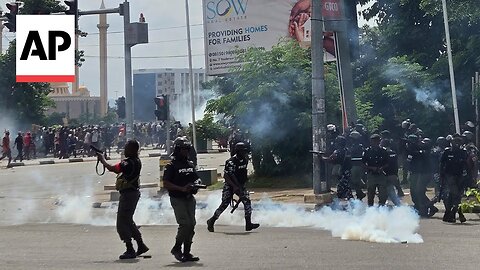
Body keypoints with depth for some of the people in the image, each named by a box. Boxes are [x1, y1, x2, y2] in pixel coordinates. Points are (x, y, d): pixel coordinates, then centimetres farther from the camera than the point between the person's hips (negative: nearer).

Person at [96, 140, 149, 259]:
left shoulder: (130, 162, -22)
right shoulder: (136, 161, 10)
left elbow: (113, 169, -24)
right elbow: (118, 169, 16)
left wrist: (102, 159, -7)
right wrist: (104, 159, 8)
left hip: (128, 194, -10)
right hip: (132, 193, 10)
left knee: (122, 223, -3)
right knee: (128, 221, 21)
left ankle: (130, 250, 1)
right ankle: (141, 245, 25)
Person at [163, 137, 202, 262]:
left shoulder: (190, 164, 14)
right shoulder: (171, 166, -6)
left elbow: (196, 178, 25)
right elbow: (166, 184, -12)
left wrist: (197, 183, 1)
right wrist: (182, 188, -20)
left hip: (190, 199, 7)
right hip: (178, 199, -7)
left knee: (191, 225, 4)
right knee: (185, 224, -15)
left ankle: (186, 252, 13)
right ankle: (176, 248, 5)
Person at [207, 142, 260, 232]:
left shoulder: (245, 160, 1)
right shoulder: (231, 162, -21)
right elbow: (226, 176, -23)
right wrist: (235, 186, -27)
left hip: (240, 185, 6)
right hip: (230, 185, -6)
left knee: (247, 201, -10)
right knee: (224, 204, -7)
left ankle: (248, 224, -8)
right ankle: (211, 221, 10)